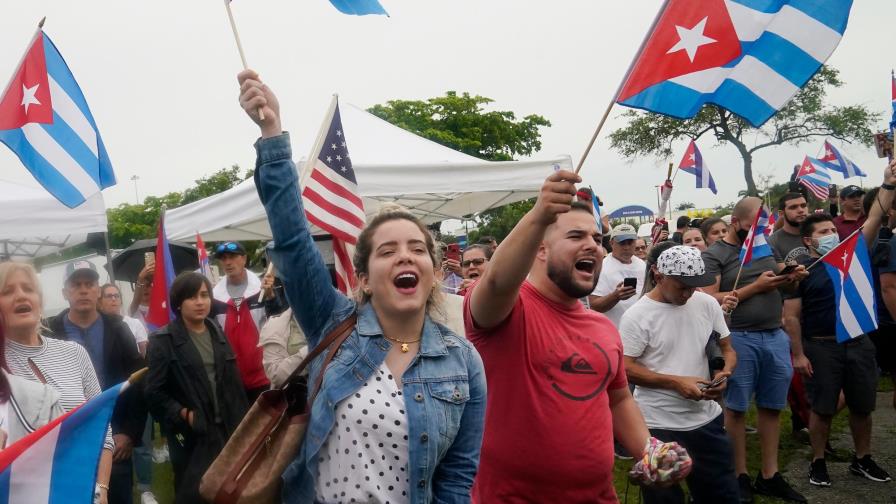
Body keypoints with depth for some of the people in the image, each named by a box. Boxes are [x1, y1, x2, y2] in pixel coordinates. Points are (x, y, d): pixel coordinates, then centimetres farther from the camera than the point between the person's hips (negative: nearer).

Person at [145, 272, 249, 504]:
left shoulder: (217, 332, 11)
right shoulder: (163, 340, -5)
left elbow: (233, 382, 11)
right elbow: (154, 392, -8)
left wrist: (242, 422, 7)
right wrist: (184, 415, -13)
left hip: (227, 430, 4)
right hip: (191, 436, -4)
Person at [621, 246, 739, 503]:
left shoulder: (708, 304, 3)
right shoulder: (637, 315, -12)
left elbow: (726, 348, 12)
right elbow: (625, 368, -14)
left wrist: (725, 372, -11)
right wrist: (676, 382, -20)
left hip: (707, 419, 5)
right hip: (659, 425, -4)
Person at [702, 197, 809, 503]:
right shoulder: (714, 255, -6)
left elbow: (782, 284, 23)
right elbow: (710, 301, -14)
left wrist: (793, 279, -1)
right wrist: (756, 286, -15)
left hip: (775, 336, 6)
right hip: (739, 339, -6)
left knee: (772, 407, 11)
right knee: (736, 408, 4)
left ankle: (769, 476, 22)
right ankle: (740, 477, 16)